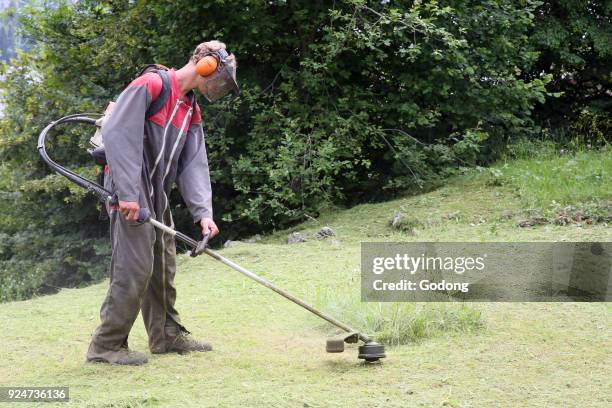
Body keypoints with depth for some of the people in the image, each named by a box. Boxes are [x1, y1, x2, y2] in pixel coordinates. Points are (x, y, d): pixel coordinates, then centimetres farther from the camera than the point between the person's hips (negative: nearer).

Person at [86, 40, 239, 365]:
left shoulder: (191, 109, 15)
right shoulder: (151, 85, -13)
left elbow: (194, 164, 9)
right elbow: (116, 133, -22)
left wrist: (202, 211, -6)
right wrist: (127, 193, -25)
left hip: (158, 197, 9)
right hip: (130, 195, -9)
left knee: (163, 268, 15)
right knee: (135, 266, -11)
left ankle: (167, 335, 27)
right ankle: (106, 345, -4)